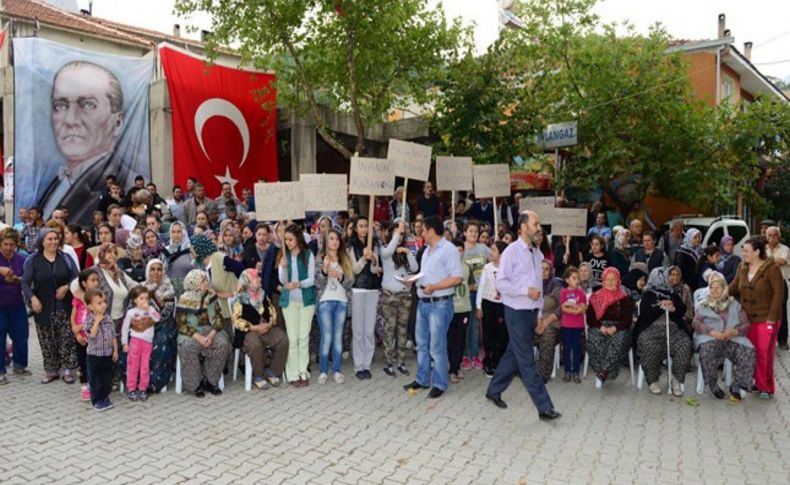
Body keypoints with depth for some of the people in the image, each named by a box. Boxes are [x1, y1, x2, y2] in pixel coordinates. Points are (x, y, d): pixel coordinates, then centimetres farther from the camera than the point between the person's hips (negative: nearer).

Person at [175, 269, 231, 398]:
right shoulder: (185, 300, -6)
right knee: (187, 348, -35)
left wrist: (211, 335, -16)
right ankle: (196, 384, -16)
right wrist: (198, 337, -21)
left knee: (223, 344, -27)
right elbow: (181, 325, -8)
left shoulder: (211, 296, 4)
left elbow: (218, 317, 2)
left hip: (209, 330, 3)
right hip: (191, 333, -3)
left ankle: (210, 381, -12)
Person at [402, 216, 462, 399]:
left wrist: (434, 287, -22)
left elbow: (457, 278, -18)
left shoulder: (448, 249, -11)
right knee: (422, 344, 14)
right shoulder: (427, 251, 17)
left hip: (440, 304, -9)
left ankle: (439, 384, 10)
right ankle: (422, 379, 26)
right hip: (423, 302, 9)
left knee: (437, 347, -2)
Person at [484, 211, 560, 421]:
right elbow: (501, 283, -14)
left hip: (532, 311, 7)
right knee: (527, 361, -2)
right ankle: (544, 407, 1)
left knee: (513, 355, 15)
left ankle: (494, 391, 31)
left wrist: (539, 312, 15)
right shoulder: (511, 252, -12)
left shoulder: (537, 253, 9)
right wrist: (526, 291, -21)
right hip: (517, 312, -7)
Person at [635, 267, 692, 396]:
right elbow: (645, 315, -4)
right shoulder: (648, 296, 9)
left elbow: (683, 311, 9)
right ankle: (652, 381, -14)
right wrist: (660, 307, -10)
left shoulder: (673, 295, 21)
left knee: (684, 345, -27)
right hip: (651, 329, -3)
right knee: (649, 347, -34)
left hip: (673, 329, 3)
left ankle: (677, 380, -14)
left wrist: (674, 309, -11)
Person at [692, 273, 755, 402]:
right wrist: (712, 332, -16)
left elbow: (746, 325, 9)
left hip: (733, 339, 1)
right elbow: (696, 323, 2)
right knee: (707, 349, -37)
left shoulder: (734, 305, 19)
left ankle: (736, 386, -16)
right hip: (710, 338, -1)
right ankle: (712, 383, -18)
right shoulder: (704, 306, 17)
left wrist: (734, 332, -13)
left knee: (748, 352, -29)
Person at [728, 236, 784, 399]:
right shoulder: (743, 268, 6)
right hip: (748, 319, 5)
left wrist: (772, 318, -14)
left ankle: (767, 388, 10)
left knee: (764, 354, -2)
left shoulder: (771, 268, -12)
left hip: (766, 320, -5)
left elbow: (779, 294, -12)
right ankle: (757, 382, 23)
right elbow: (734, 287, 12)